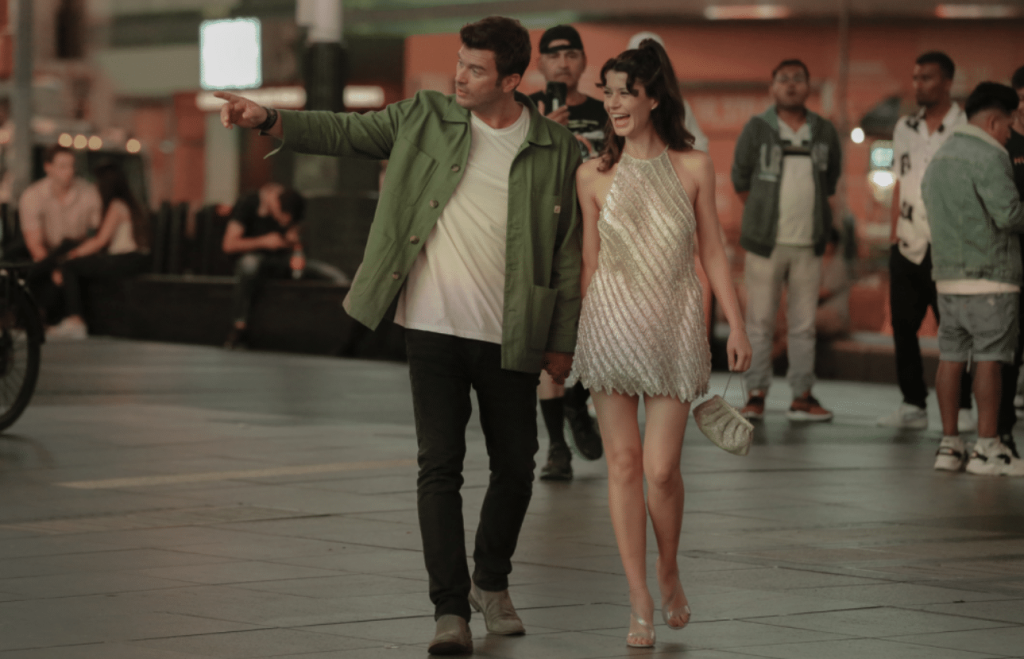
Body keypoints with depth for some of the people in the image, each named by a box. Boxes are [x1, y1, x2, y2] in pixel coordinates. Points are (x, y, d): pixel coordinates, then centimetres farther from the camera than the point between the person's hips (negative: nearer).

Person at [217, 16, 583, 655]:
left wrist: (563, 342, 2)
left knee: (515, 467, 10)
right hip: (435, 329, 0)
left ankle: (492, 583, 33)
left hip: (510, 338, 0)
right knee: (439, 468, -6)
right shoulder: (426, 117, 3)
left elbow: (569, 252, 3)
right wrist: (268, 119, -11)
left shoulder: (558, 149, 0)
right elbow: (343, 132, 4)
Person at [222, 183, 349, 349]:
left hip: (284, 261, 5)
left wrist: (298, 253, -7)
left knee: (338, 277, -17)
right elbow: (228, 245, -13)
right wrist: (264, 242, -18)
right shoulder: (247, 204, -12)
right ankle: (240, 328, -39)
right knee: (250, 263, -44)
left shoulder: (295, 206, 2)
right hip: (257, 259, -5)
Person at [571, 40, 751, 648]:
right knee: (624, 462, 0)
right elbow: (591, 261, 10)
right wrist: (575, 335, 12)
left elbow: (712, 251, 6)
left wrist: (737, 324, 1)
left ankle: (670, 573, 21)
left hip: (674, 326, -1)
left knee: (661, 468, -7)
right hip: (612, 324, 1)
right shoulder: (595, 175, 3)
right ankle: (641, 603, 7)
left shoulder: (693, 167, 1)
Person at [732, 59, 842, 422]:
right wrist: (762, 217, 8)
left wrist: (810, 215, 13)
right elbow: (740, 178, 8)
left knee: (804, 323, 4)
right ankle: (756, 394, 3)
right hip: (766, 242, -2)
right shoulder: (757, 129, 0)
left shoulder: (825, 132, 7)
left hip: (808, 243, 2)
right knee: (760, 320, -1)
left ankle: (802, 395, 9)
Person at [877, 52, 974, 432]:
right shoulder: (904, 129, 14)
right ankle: (913, 405, 11)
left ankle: (960, 408, 4)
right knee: (902, 326, 4)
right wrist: (893, 237, 12)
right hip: (909, 245, 5)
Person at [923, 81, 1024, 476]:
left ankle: (949, 445, 9)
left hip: (948, 275, 8)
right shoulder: (988, 156, -12)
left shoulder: (939, 156, 16)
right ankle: (987, 448, -6)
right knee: (988, 359, -5)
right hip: (989, 275, -8)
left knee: (950, 357, 7)